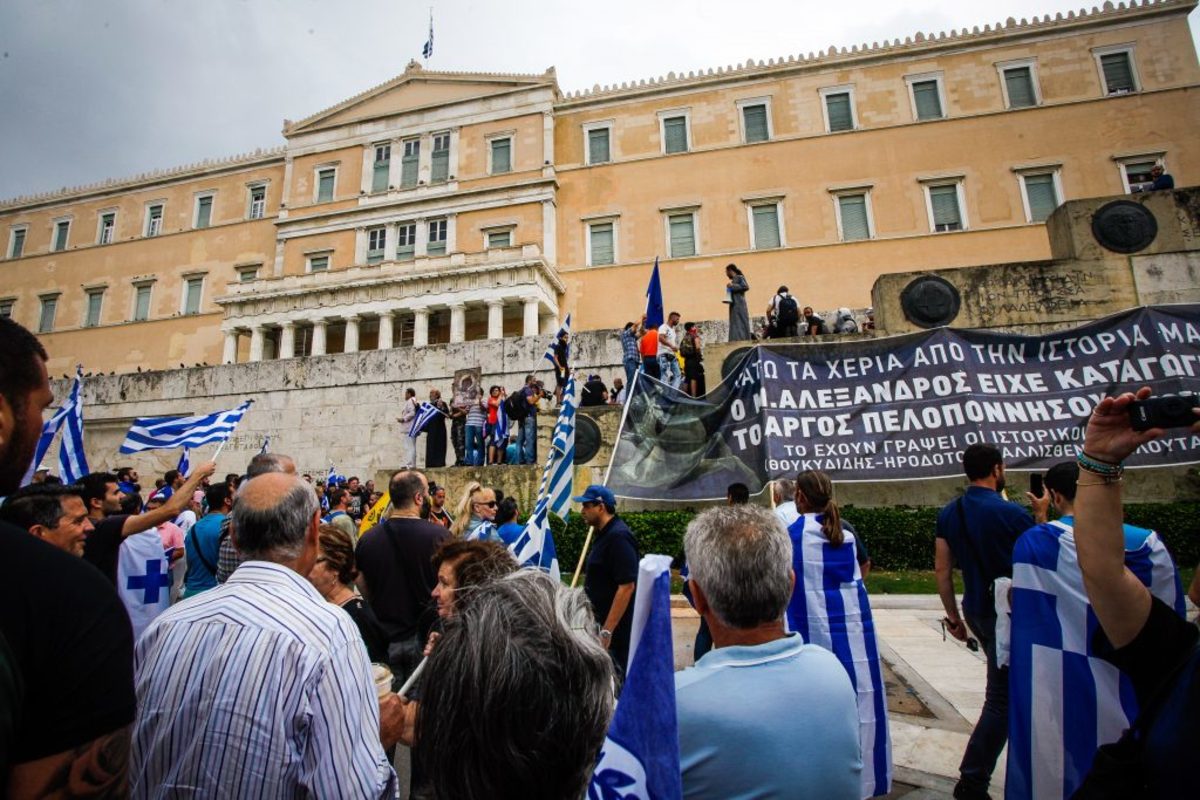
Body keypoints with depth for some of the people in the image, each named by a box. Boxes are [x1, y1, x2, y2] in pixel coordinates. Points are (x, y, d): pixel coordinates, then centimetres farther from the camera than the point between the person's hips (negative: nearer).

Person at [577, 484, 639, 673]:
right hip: (604, 620, 9)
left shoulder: (618, 536, -21)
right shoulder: (606, 533, 9)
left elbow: (627, 586, -26)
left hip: (615, 625, -9)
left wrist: (607, 630, -25)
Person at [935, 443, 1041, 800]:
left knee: (1005, 686, 27)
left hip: (975, 610, 6)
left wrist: (953, 616, 12)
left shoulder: (948, 514, 0)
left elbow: (942, 569, 3)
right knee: (1002, 697, 2)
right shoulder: (1013, 514, -17)